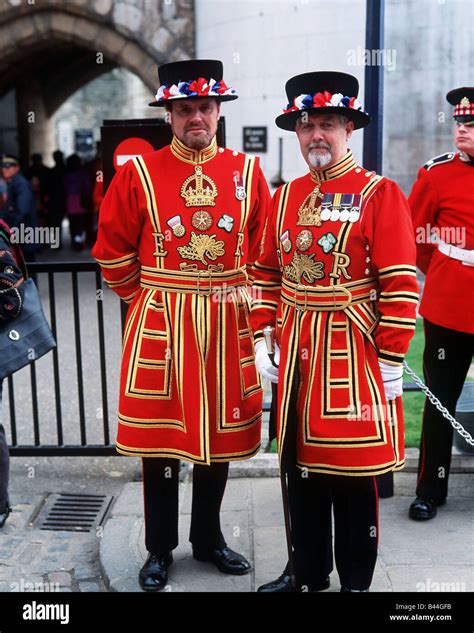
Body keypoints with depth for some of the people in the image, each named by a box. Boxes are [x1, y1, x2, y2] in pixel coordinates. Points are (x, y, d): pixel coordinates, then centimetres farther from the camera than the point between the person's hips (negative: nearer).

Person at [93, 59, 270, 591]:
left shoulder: (247, 172, 4)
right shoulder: (138, 173, -3)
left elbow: (266, 246, 12)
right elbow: (112, 251, 3)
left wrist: (247, 290, 3)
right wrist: (145, 299, 6)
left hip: (227, 323, 2)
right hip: (159, 325, -2)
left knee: (220, 433, 12)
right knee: (160, 438, 7)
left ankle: (208, 538, 32)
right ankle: (159, 549, 24)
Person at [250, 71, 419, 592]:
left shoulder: (380, 194, -7)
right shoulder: (285, 197, 10)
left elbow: (400, 285, -11)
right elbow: (266, 273, 13)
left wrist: (390, 359, -13)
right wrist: (261, 339, 7)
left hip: (353, 353, -5)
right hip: (296, 352, 5)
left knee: (354, 471, 5)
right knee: (300, 463, 14)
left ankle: (356, 579, 24)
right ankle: (307, 571, 32)